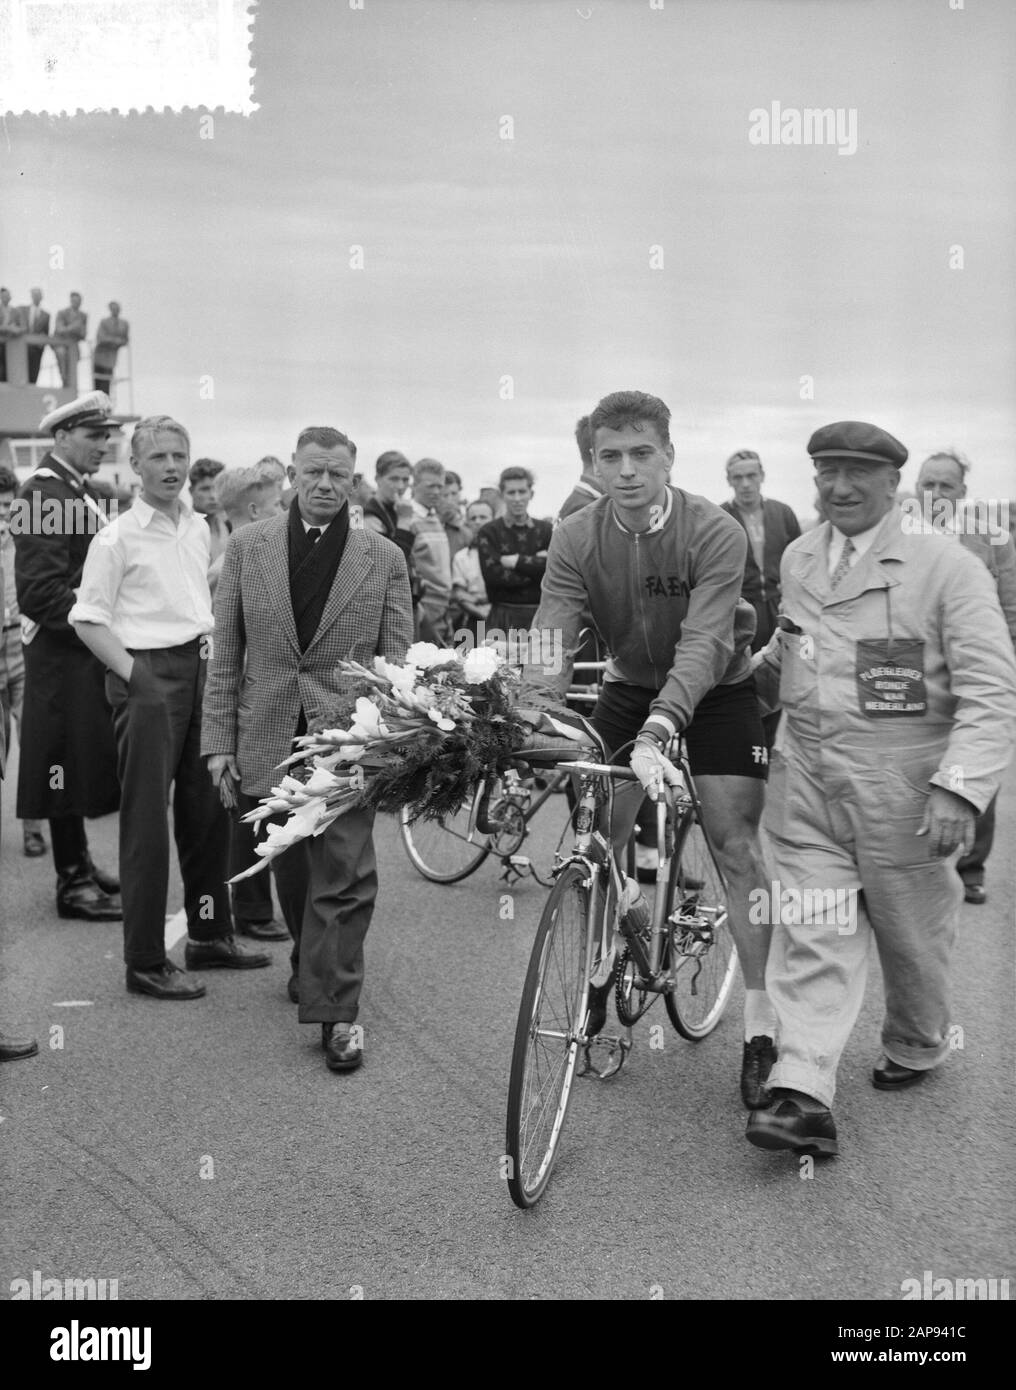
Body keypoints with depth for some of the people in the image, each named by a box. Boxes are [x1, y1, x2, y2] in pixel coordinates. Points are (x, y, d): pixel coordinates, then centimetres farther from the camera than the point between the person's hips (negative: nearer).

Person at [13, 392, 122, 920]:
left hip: (88, 646, 9)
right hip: (63, 651, -9)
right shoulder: (44, 493, -16)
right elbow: (40, 591, -22)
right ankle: (72, 882, 6)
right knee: (68, 759, -2)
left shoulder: (78, 487, 14)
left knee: (87, 756, 16)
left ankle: (79, 861, 28)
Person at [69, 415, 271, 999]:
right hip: (148, 677, -7)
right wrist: (134, 674, -16)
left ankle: (210, 935, 28)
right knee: (147, 823, -2)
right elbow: (88, 619, -10)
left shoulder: (199, 528, 11)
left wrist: (216, 654, 10)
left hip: (200, 669, 7)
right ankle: (146, 962, 6)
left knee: (207, 811, 14)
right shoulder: (118, 537, -9)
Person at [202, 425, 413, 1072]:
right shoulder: (248, 547, 5)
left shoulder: (384, 557, 2)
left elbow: (396, 661, 2)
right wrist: (220, 739, 2)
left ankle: (336, 1013, 4)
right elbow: (226, 653, 6)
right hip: (268, 741, 2)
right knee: (292, 873, 15)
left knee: (345, 879, -5)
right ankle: (311, 966, 39)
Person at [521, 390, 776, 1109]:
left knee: (737, 846, -9)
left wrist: (656, 730, -51)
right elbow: (551, 646, -23)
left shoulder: (716, 533, -26)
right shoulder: (576, 539, -16)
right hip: (631, 685, 4)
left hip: (718, 691, -3)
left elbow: (701, 643, -36)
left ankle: (762, 1027, -2)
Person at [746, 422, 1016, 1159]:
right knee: (812, 935, -4)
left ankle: (917, 1046, 41)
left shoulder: (945, 565, -10)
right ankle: (804, 1093, -5)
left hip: (902, 784, -3)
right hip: (807, 778, 4)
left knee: (911, 931, 14)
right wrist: (760, 661, 9)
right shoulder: (797, 558, 7)